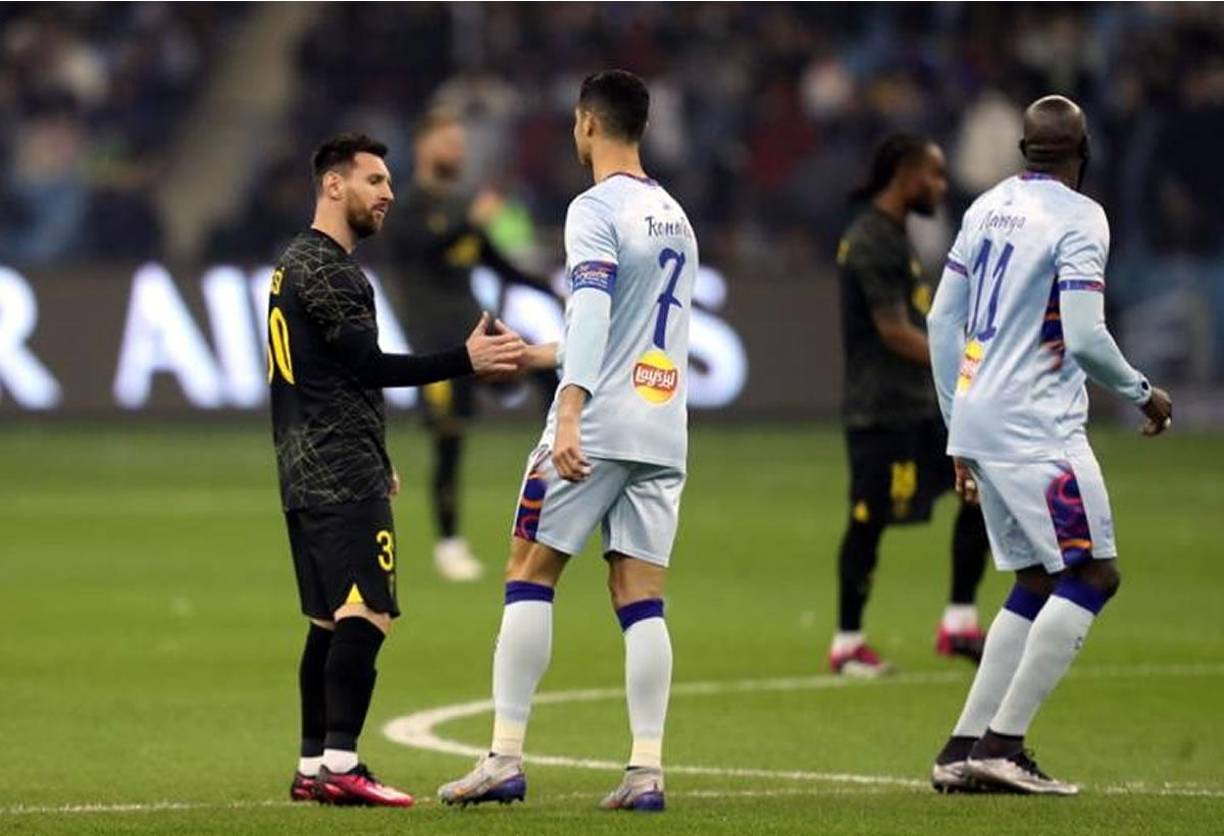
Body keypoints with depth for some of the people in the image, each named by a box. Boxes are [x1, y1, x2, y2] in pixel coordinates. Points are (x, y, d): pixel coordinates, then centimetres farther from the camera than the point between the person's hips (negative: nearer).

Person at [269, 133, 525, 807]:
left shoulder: (294, 265, 21)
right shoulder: (327, 270, -12)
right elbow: (370, 366, -18)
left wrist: (374, 459, 29)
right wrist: (467, 361, -20)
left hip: (307, 473, 11)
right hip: (344, 477, -11)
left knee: (329, 621, 11)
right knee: (365, 616, -15)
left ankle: (312, 767, 12)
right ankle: (340, 765, -22)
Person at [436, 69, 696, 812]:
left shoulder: (597, 210, -6)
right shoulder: (674, 216, 19)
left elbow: (592, 311, -20)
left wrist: (569, 413, -29)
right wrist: (543, 356, 40)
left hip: (597, 428, -7)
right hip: (663, 433, 7)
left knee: (529, 577, 1)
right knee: (642, 601, 3)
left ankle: (506, 758, -4)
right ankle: (647, 770, -6)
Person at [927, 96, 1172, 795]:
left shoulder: (989, 208, 13)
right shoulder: (1079, 219, -11)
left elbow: (942, 322, 16)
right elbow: (1085, 338, -19)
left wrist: (960, 431, 23)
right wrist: (1141, 394, -1)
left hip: (977, 419, 8)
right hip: (1035, 425, -8)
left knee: (1037, 583, 15)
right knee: (1094, 575, -5)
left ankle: (963, 749, 10)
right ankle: (1001, 744, -12)